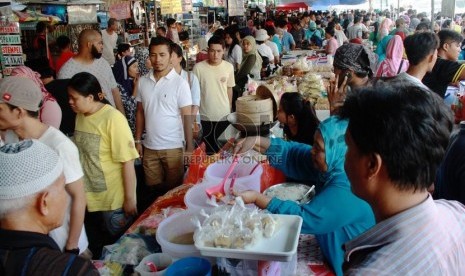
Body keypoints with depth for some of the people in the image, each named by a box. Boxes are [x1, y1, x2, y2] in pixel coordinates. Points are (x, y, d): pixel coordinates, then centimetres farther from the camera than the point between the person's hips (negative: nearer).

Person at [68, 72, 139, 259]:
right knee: (95, 250, 23)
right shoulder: (80, 116, 2)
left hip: (114, 201, -7)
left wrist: (130, 199, -17)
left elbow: (127, 162, -19)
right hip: (89, 198, 7)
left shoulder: (113, 119, -20)